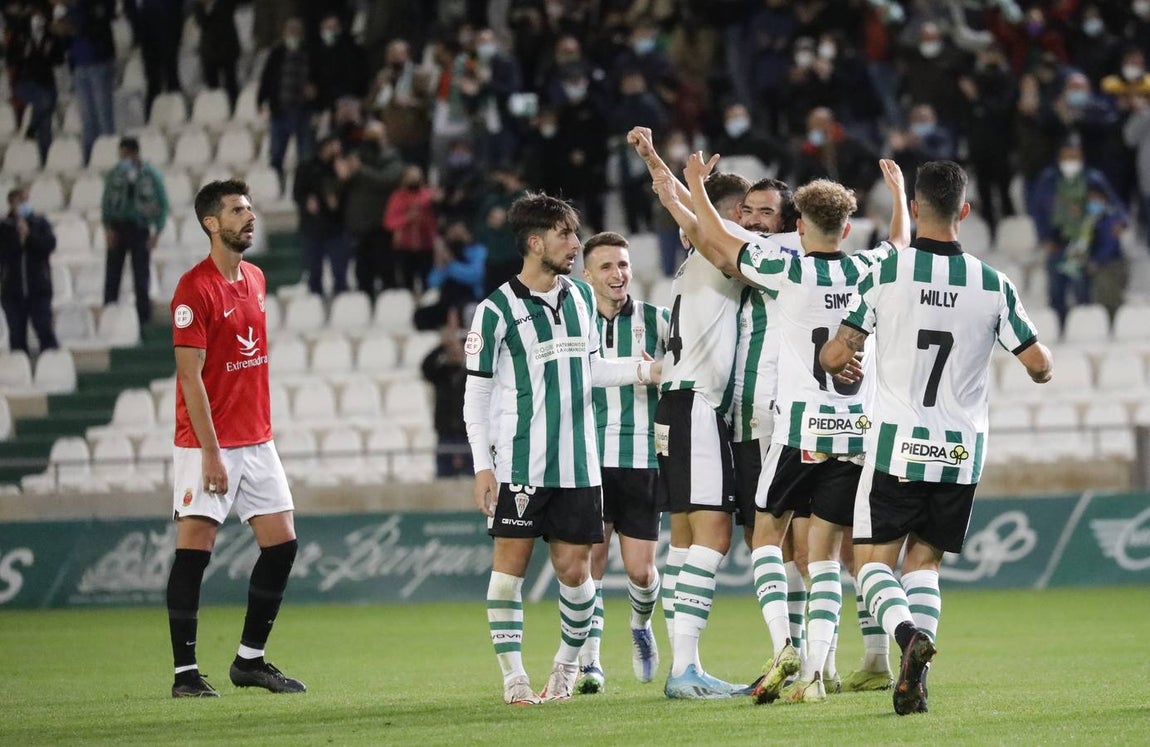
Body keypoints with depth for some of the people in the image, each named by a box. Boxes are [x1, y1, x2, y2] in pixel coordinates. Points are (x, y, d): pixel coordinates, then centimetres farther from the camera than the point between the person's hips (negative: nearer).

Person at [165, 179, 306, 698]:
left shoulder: (255, 280, 12)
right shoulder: (195, 288, -13)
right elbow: (190, 376, -15)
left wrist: (263, 428, 15)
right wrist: (211, 451, -19)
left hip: (257, 441, 8)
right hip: (207, 445, -8)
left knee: (282, 543, 6)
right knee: (194, 550, -6)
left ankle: (250, 659, 16)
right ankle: (185, 672, -2)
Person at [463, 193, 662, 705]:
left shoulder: (580, 297, 10)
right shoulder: (498, 308, -6)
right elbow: (476, 393, -4)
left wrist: (644, 371, 11)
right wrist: (483, 465, -10)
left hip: (577, 461, 4)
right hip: (520, 464, -4)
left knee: (574, 570, 4)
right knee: (510, 563, -5)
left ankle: (568, 665, 23)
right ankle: (514, 677, 1)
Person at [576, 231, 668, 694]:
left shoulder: (656, 321, 5)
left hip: (642, 459, 0)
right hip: (588, 459, 0)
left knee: (640, 569, -2)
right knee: (590, 560, -7)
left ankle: (641, 627, 30)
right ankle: (589, 660, 2)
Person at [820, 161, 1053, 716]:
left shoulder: (884, 275, -8)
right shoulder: (993, 286, -3)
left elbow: (834, 357, -3)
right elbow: (1040, 366, 1)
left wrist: (837, 368, 20)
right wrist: (1044, 363, 24)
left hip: (896, 446, -2)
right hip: (961, 453, 2)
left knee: (872, 562, 6)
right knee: (923, 561, 15)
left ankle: (908, 636, -24)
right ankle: (914, 677, -3)